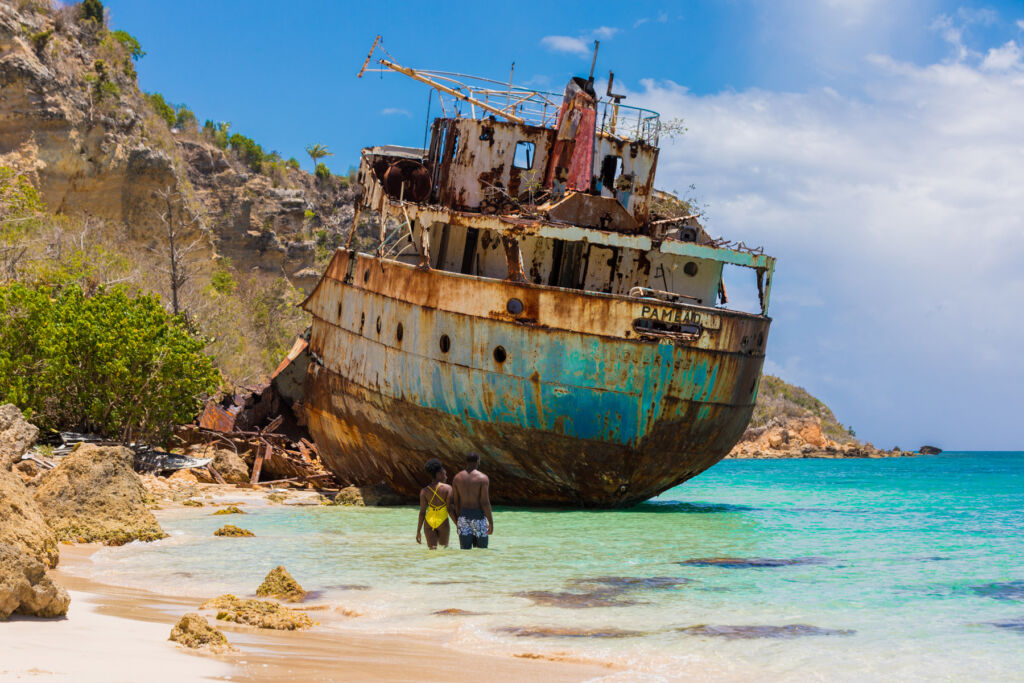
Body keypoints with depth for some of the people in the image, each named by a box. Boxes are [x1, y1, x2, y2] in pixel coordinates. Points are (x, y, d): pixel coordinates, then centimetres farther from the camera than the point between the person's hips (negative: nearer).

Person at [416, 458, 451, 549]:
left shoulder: (424, 490, 0)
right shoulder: (447, 488, -8)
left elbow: (422, 512, -2)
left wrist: (418, 531, 2)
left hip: (429, 521, 2)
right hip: (442, 521, -2)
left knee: (432, 549, 3)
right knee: (444, 548, 17)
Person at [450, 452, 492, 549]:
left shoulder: (457, 477, 3)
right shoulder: (483, 478, -9)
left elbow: (454, 502, 4)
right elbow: (485, 502, -14)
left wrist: (457, 522, 13)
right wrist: (491, 522, -8)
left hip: (463, 516, 3)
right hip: (478, 517, -3)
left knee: (465, 551, 3)